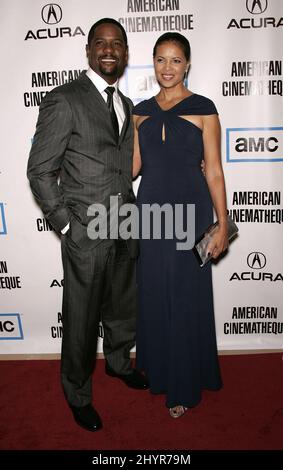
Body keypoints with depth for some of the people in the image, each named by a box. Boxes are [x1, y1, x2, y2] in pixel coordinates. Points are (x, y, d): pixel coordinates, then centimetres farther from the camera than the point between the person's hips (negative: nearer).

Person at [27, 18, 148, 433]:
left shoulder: (126, 105, 13)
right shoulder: (63, 101, -10)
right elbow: (39, 171, -10)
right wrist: (65, 224, -11)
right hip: (86, 233, -6)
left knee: (122, 306, 22)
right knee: (82, 318, 8)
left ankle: (119, 360, 49)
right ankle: (78, 393, 32)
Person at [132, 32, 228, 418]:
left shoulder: (203, 109, -1)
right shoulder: (141, 111, 11)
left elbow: (214, 171, -4)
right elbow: (133, 166, 9)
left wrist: (222, 224, -8)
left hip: (190, 211, -3)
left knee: (186, 296, 5)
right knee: (153, 294, 11)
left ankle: (185, 385, 25)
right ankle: (159, 368, 35)